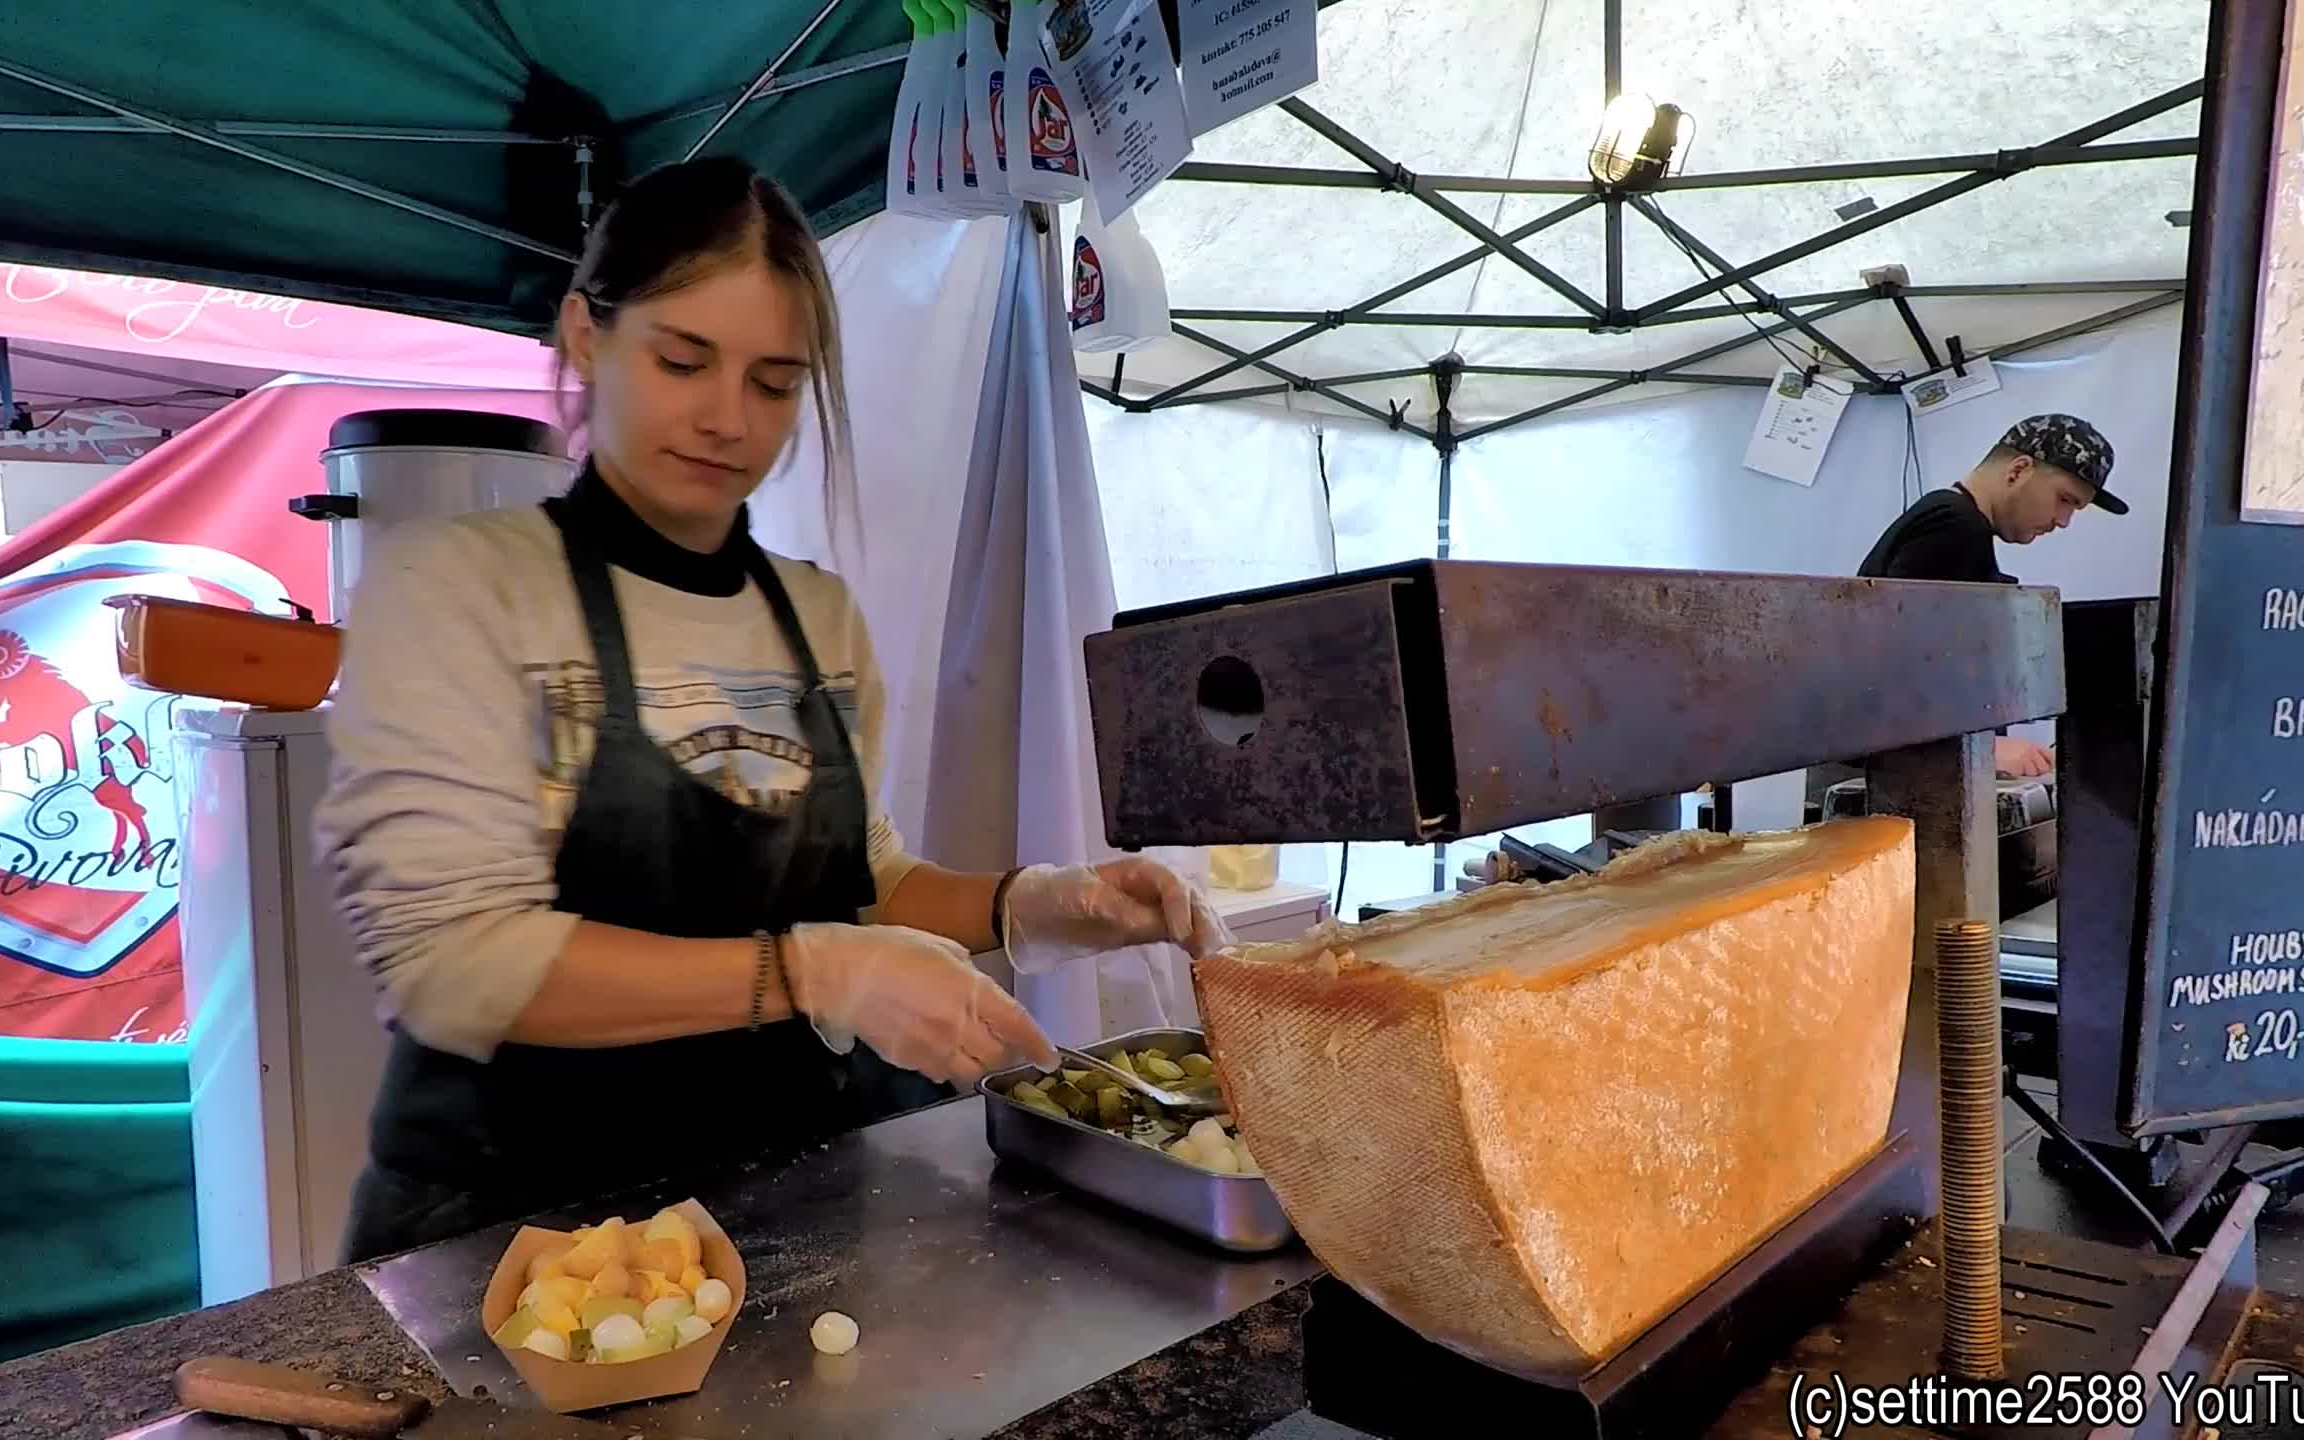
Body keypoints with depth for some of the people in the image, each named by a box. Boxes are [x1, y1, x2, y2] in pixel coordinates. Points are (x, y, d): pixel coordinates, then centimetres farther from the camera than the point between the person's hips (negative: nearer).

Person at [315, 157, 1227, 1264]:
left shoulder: (821, 614, 8)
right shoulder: (451, 586, -7)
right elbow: (448, 958, -17)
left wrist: (1029, 907, -4)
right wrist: (811, 972, -25)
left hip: (806, 1187, 4)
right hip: (528, 1214, -4)